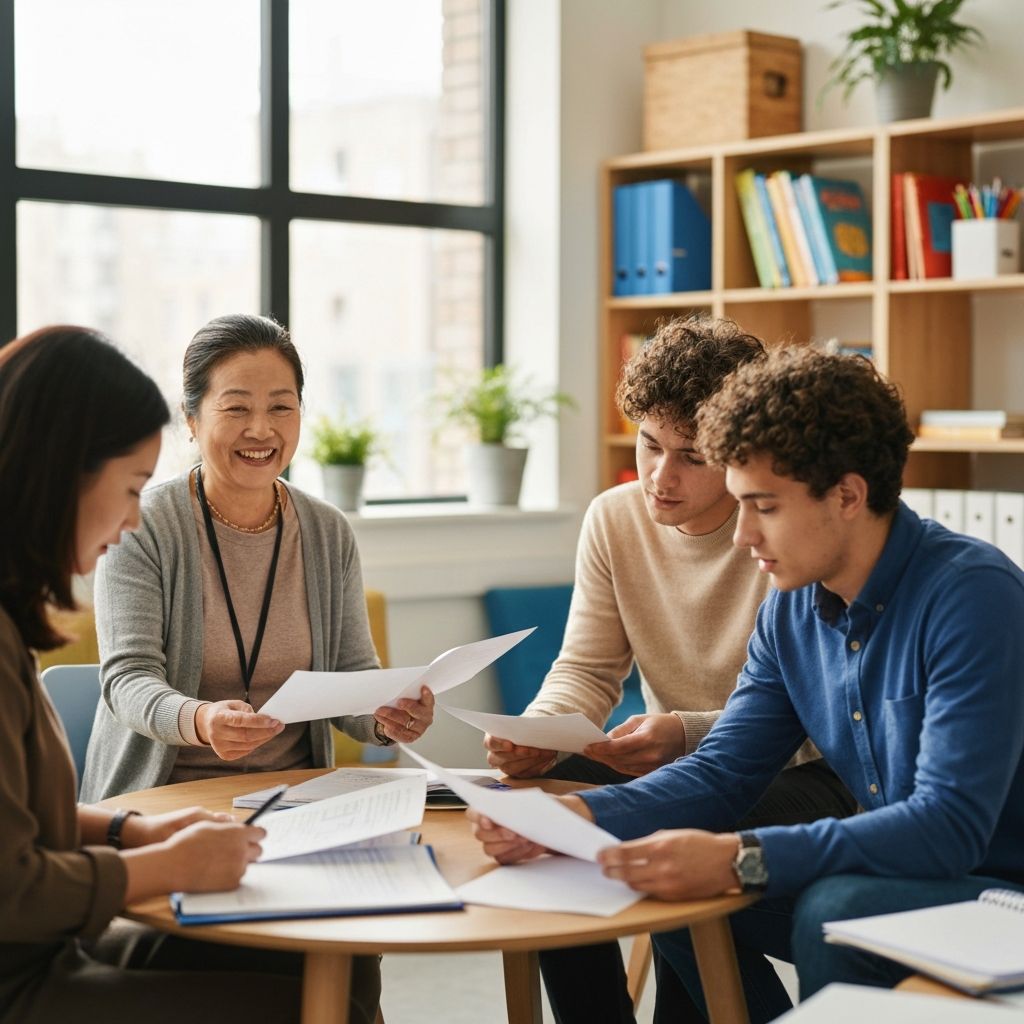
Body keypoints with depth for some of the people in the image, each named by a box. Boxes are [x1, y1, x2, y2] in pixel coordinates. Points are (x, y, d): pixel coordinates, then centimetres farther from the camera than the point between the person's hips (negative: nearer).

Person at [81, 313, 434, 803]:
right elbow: (128, 677, -14)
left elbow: (354, 675, 6)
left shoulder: (331, 535, 6)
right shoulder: (140, 527, -7)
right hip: (162, 796, -4)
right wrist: (198, 721, -36)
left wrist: (385, 716, -19)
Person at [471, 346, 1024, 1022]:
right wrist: (571, 815, -15)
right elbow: (723, 773, 2)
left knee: (835, 908, -31)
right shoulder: (793, 609, 1)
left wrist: (740, 860, -38)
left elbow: (948, 825, -31)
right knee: (680, 898, -3)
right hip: (901, 874, 7)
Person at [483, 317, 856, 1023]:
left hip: (800, 772, -5)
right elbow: (586, 671, 2)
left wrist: (688, 734, -36)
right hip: (674, 765, 5)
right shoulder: (614, 520, -1)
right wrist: (536, 732, -19)